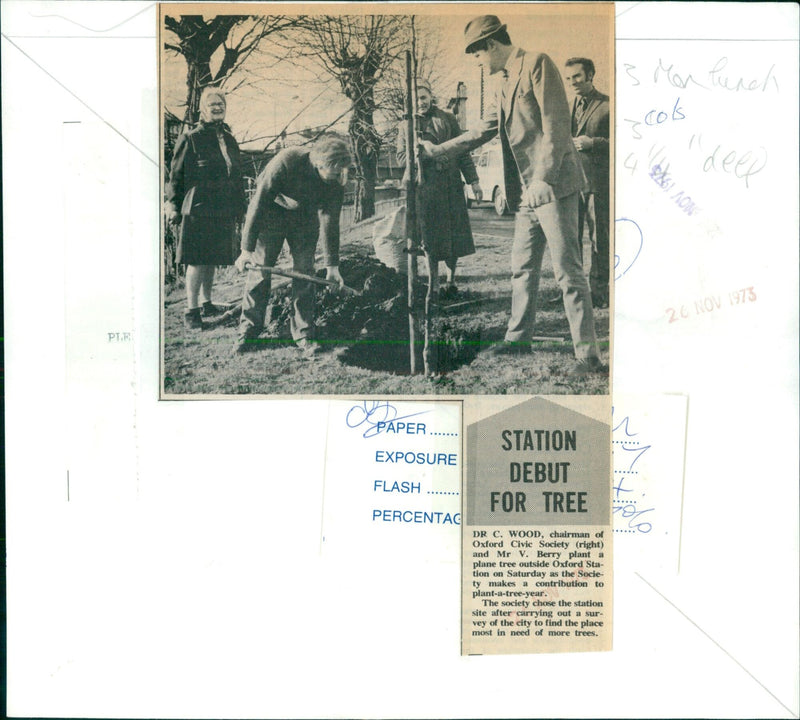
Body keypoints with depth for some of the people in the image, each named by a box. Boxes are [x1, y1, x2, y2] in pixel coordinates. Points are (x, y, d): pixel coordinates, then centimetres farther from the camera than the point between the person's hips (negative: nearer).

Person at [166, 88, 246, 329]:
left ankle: (205, 304, 26)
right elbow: (176, 175, -1)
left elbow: (237, 176, 21)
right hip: (198, 209, -6)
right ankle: (191, 312, 1)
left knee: (212, 259, 13)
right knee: (197, 260, -6)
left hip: (223, 211, 6)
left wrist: (240, 205, 18)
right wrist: (173, 205, -5)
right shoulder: (190, 139, -3)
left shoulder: (229, 139, 15)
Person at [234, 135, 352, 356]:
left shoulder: (336, 181, -21)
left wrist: (332, 265, -9)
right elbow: (258, 203, -27)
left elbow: (330, 223, -11)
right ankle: (248, 331, 7)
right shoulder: (285, 162, -34)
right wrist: (247, 249, -26)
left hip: (305, 217, 3)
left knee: (304, 272, -5)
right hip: (272, 212, -3)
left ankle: (303, 334, 3)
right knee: (259, 270, -5)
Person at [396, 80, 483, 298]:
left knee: (453, 233, 2)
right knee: (429, 237, 0)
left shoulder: (447, 119, 10)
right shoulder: (405, 125, 10)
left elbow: (462, 151, 10)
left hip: (450, 184, 1)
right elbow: (401, 157, 4)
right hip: (423, 187, -1)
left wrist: (473, 181, 5)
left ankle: (451, 280, 14)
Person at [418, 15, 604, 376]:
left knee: (567, 270, -10)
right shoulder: (506, 83, 21)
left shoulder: (537, 64, -6)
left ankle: (588, 355, -6)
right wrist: (437, 150, 28)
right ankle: (518, 337, 28)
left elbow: (556, 125, -15)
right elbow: (483, 130, 28)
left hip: (553, 186, -9)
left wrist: (543, 179, -21)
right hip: (527, 191, 9)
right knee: (522, 268, 15)